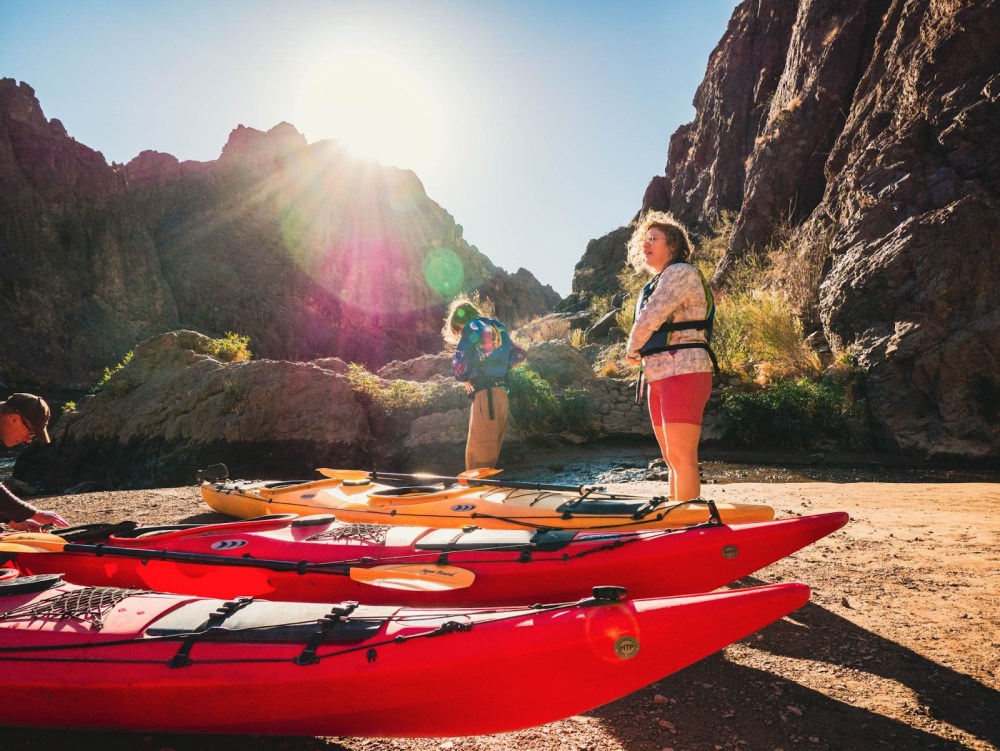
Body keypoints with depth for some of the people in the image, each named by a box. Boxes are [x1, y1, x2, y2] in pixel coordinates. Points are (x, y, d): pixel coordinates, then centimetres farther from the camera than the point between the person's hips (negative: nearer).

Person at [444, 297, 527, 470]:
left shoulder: (471, 327, -2)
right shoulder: (497, 327, 19)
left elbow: (459, 365, -7)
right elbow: (519, 355, 24)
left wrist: (465, 379, 13)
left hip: (485, 395, -8)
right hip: (501, 393, 8)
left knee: (477, 453, -5)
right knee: (492, 450, 13)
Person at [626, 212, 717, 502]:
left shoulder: (681, 272, -7)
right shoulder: (655, 284, 22)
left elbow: (649, 318, -15)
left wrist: (632, 351, -1)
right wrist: (640, 354, 5)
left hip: (683, 372, -10)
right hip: (658, 377, 10)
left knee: (681, 457, -11)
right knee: (672, 459, 12)